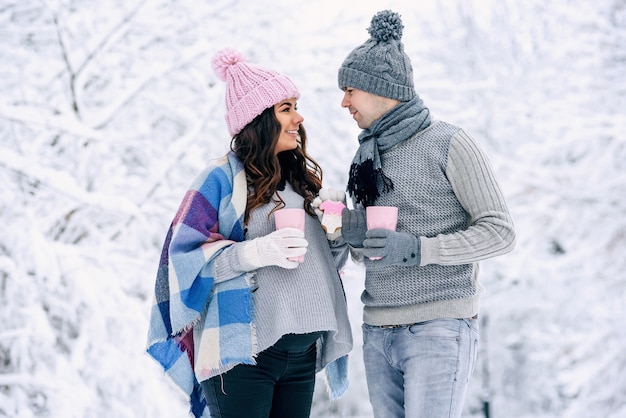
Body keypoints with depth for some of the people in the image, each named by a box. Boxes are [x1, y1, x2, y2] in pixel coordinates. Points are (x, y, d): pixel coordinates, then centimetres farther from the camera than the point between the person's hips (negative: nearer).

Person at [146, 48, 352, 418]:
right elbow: (185, 255, -11)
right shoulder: (223, 179, -6)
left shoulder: (304, 176, 14)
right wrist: (257, 252, -22)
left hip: (303, 349, 6)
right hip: (241, 350, -6)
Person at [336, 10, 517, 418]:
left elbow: (500, 231, -9)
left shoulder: (450, 144, -5)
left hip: (439, 327, -7)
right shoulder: (367, 154, 15)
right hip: (378, 333, 7)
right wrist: (352, 234, -2)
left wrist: (417, 250, -19)